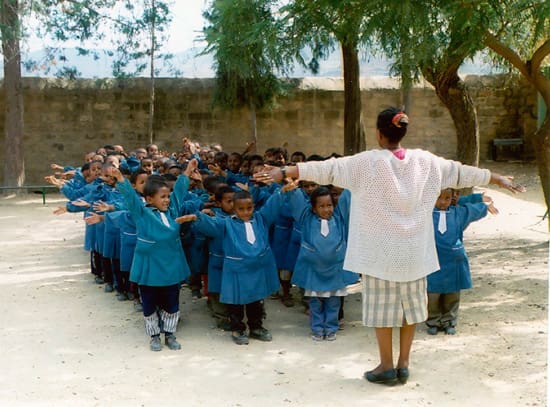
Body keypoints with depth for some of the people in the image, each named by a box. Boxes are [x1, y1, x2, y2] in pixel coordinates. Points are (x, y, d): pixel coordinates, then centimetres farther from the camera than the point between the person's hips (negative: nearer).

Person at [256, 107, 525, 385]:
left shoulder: (368, 162, -12)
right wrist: (498, 179, 25)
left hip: (381, 250, -4)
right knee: (410, 302, 13)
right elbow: (461, 172, 11)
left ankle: (387, 366, 13)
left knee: (382, 304, 6)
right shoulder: (425, 161, 0)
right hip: (414, 249, 4)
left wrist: (284, 172, -15)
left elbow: (328, 169, -16)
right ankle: (403, 364, 21)